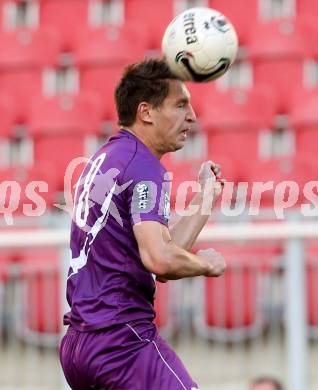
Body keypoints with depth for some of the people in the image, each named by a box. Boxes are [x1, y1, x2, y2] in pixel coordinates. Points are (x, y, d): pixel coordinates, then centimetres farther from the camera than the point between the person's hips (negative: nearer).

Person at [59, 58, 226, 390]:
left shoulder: (103, 159, 18)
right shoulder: (144, 166, -10)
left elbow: (166, 249, 20)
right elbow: (160, 260, -23)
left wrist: (206, 194, 25)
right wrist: (207, 264, -4)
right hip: (123, 340, -10)